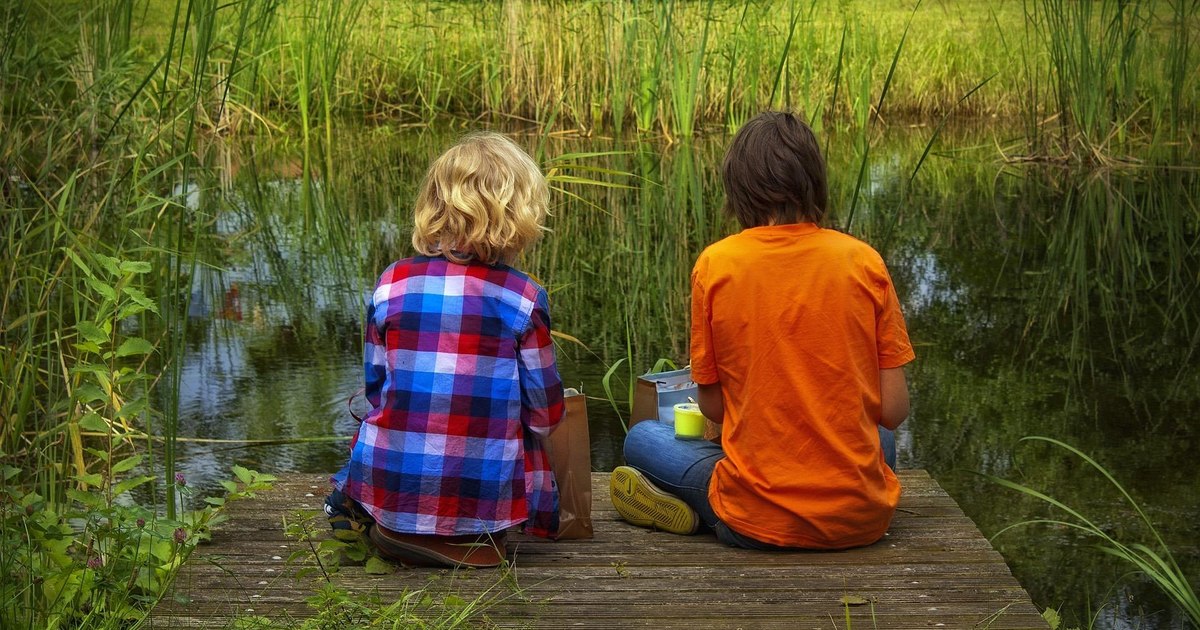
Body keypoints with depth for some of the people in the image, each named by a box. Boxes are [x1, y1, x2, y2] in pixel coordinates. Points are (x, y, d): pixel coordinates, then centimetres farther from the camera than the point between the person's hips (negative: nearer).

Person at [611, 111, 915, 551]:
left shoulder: (715, 264, -7)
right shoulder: (864, 260, -4)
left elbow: (711, 406, 1)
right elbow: (893, 411, -2)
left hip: (758, 523, -1)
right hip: (861, 519, 1)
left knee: (642, 438, 24)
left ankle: (696, 511, -1)